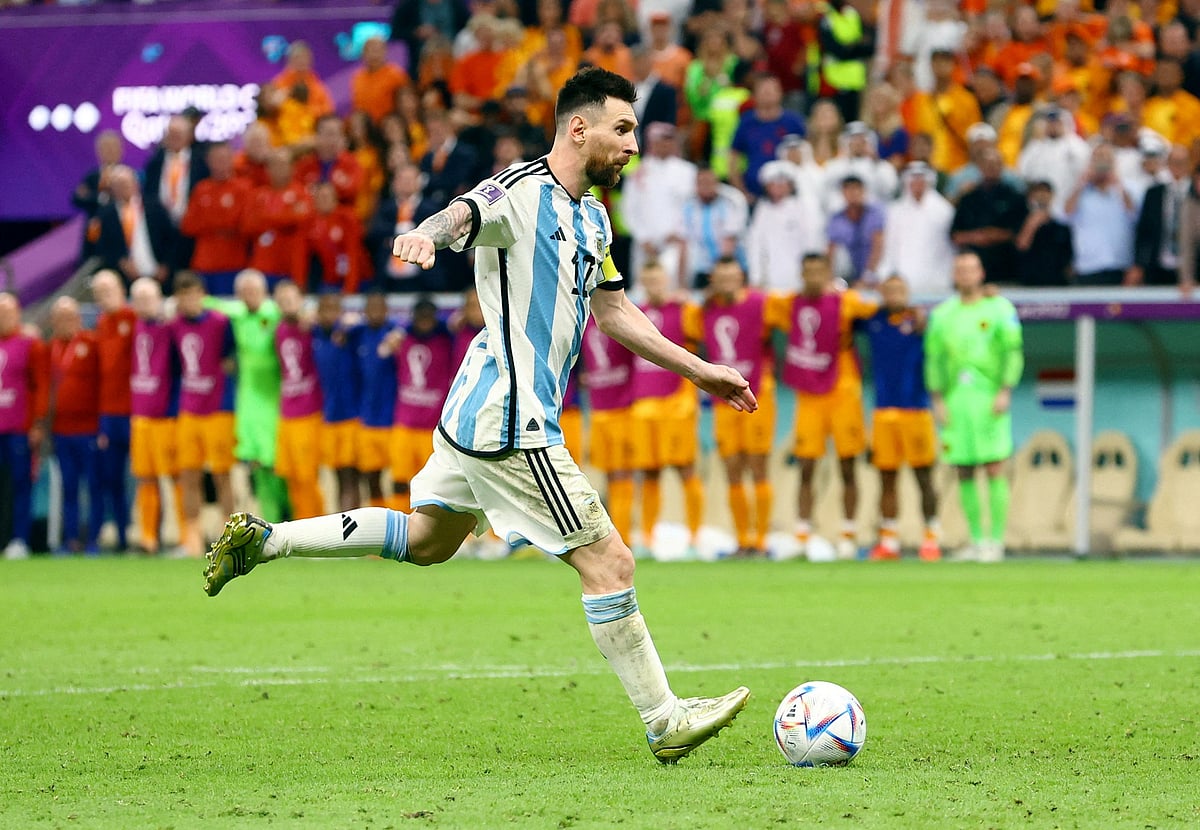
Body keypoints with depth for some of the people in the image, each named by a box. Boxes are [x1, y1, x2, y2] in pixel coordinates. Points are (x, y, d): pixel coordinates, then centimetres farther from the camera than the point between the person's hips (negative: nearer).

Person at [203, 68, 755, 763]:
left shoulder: (592, 217, 14)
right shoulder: (523, 194, -15)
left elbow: (614, 311, 26)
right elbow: (462, 216, -35)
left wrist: (698, 369, 27)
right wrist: (428, 234, -59)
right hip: (513, 425, -10)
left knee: (426, 539, 24)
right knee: (608, 563, -7)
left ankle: (263, 539, 27)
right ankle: (666, 723, 1)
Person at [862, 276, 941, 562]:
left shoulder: (917, 318, -2)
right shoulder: (873, 320, 9)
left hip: (916, 408, -4)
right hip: (884, 410, 4)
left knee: (924, 477, -1)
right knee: (887, 479, 6)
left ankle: (931, 538, 5)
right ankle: (888, 541, 11)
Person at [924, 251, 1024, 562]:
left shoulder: (999, 308, 3)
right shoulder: (941, 313, 13)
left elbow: (1013, 352, -2)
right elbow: (934, 358, 13)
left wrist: (1005, 392, -11)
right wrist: (938, 400, 4)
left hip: (989, 397, -4)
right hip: (955, 398, 4)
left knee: (995, 469, -9)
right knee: (964, 473, 3)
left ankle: (996, 540, -6)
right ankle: (976, 540, 10)